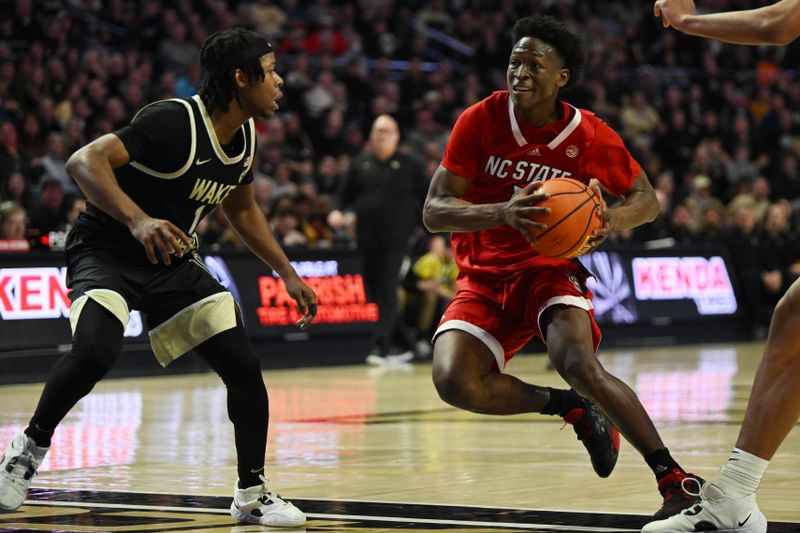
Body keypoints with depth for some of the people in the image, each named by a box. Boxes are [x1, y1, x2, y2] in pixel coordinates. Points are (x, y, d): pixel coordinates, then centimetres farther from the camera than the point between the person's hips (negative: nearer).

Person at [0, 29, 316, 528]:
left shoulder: (245, 137, 2)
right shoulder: (175, 121, -24)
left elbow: (242, 209, 21)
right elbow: (86, 161, -32)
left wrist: (288, 274, 19)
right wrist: (137, 220, -45)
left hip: (173, 260, 7)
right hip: (106, 253, -7)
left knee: (245, 368, -3)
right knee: (95, 350, -34)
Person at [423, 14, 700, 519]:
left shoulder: (590, 135, -9)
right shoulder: (482, 120, -10)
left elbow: (647, 199, 6)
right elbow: (434, 211, -14)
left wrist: (611, 221, -19)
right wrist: (502, 213, -34)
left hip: (550, 269, -2)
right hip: (485, 276, 2)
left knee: (581, 367, -30)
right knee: (455, 382, -23)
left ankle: (675, 480, -20)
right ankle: (570, 406, 2)